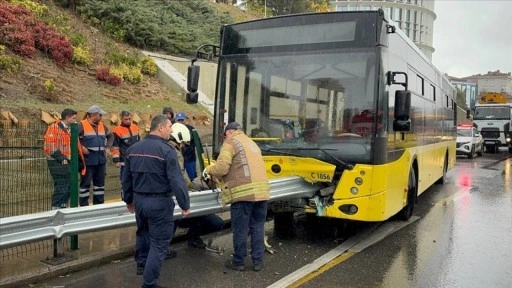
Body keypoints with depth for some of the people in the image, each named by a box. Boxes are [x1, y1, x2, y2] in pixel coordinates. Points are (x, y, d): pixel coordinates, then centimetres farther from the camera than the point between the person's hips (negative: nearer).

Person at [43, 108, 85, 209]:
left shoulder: (70, 129, 17)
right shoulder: (54, 128, -10)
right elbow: (50, 147, -17)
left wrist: (79, 159, 14)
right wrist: (61, 158, -18)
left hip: (69, 163, 9)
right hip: (58, 164, -9)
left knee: (68, 189, 12)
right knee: (60, 189, -7)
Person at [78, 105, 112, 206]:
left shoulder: (102, 125, 12)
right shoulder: (82, 125, -10)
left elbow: (110, 136, 26)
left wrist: (108, 147, 13)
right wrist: (80, 147, -18)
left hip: (101, 160, 7)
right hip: (88, 161, -7)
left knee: (100, 183, 12)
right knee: (85, 183, 0)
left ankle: (99, 205, 23)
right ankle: (84, 206, 7)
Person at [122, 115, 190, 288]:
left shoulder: (133, 148, 6)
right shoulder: (167, 150, -16)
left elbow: (126, 177, 14)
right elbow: (176, 181, -19)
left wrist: (129, 199, 26)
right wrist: (185, 204, -10)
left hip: (139, 199, 7)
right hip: (160, 201, -7)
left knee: (142, 232, 29)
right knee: (159, 242, 2)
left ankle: (141, 263, 48)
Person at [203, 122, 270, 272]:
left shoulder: (230, 143, 2)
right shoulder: (251, 143, 27)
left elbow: (221, 168, -10)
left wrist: (209, 169, 11)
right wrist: (222, 179, 27)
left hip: (243, 192, -7)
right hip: (261, 191, 7)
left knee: (240, 229, 4)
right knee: (257, 227, 12)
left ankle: (238, 262, 15)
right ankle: (258, 261, 17)